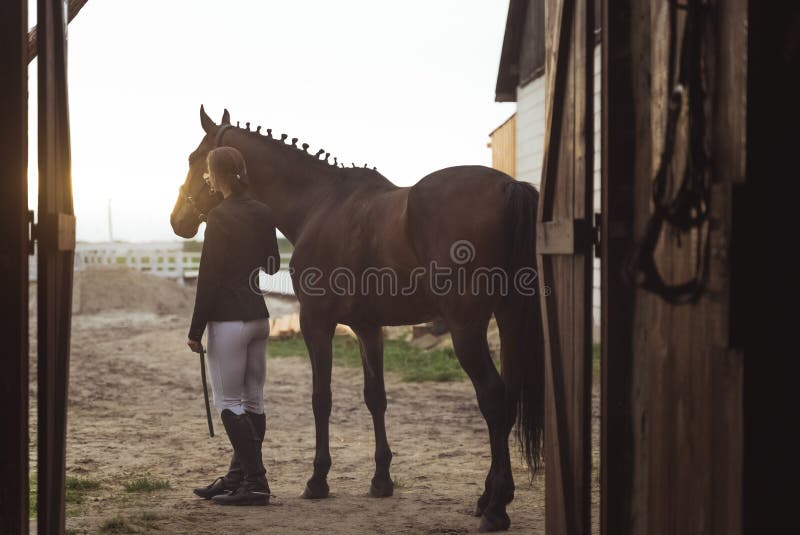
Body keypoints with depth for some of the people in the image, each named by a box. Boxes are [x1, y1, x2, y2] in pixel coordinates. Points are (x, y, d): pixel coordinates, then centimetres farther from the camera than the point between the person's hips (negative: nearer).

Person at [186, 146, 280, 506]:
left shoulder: (220, 217, -14)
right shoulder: (263, 213, 7)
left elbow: (209, 277, -14)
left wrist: (195, 330, -9)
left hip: (229, 321, -8)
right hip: (260, 317, 8)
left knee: (228, 402, -2)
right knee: (252, 401, 12)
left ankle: (256, 482, -5)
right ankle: (238, 477, 20)